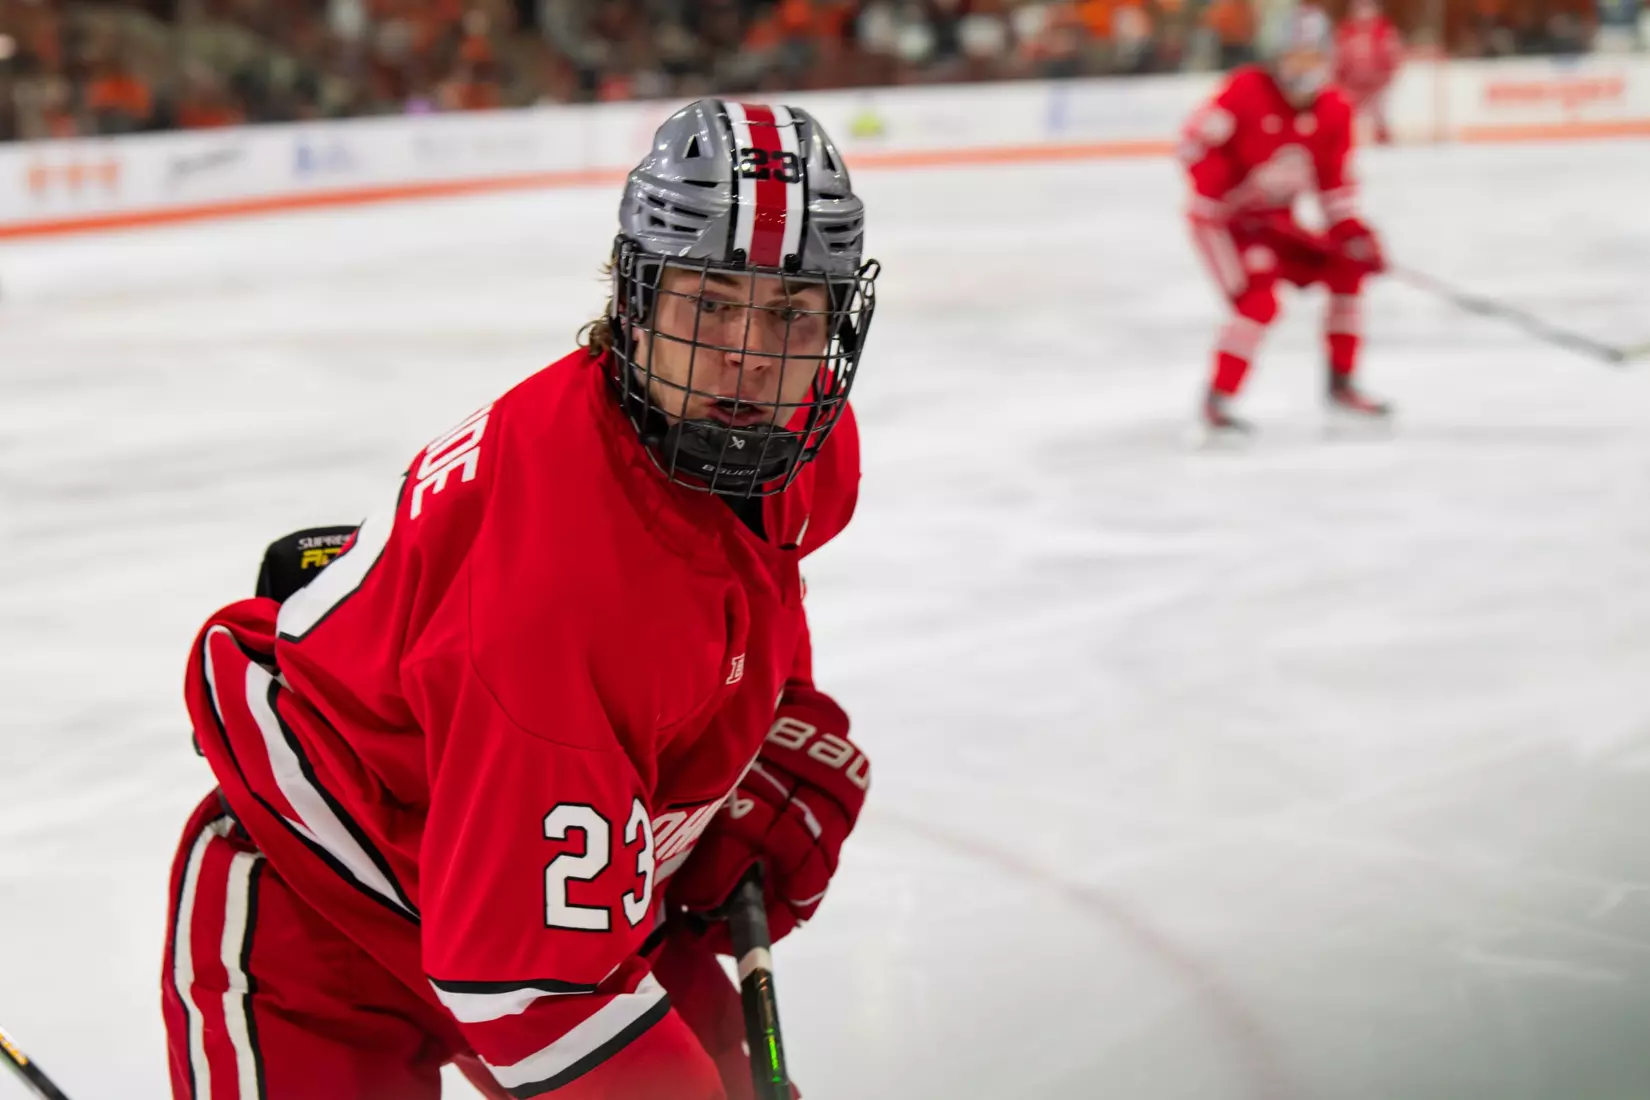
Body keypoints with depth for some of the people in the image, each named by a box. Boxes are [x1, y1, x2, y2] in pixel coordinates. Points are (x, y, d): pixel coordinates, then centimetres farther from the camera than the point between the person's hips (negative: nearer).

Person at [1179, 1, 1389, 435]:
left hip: (1274, 221, 7)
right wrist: (1224, 192, -24)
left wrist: (1351, 231, -9)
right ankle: (1217, 401, -18)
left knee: (1347, 269, 2)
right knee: (1258, 300, -25)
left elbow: (1336, 182, 4)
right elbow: (1196, 141, -19)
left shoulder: (1334, 112, 0)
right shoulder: (1246, 90, -20)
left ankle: (1341, 384, 13)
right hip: (1222, 219, -7)